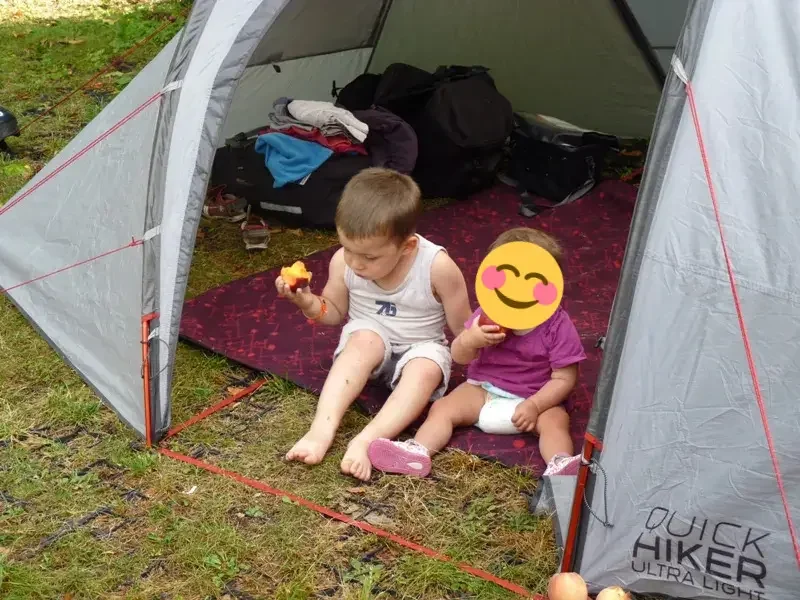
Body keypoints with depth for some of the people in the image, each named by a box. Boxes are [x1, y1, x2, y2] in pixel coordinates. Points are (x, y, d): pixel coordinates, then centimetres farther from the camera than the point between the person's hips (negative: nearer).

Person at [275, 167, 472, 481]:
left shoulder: (437, 267, -24)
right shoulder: (343, 261, -15)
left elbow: (463, 329, -11)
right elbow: (335, 312, 2)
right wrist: (307, 302, -15)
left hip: (421, 348, -1)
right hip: (368, 341, 2)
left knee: (425, 371, -34)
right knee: (365, 339, -33)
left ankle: (364, 442, -45)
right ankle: (322, 430, -41)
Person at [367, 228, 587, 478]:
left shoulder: (559, 327, -17)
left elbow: (564, 379, -14)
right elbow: (459, 357, -3)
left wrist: (534, 405, -27)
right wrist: (470, 340, -26)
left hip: (534, 399, -3)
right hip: (483, 389, 3)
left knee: (556, 420, -31)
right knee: (443, 408, -15)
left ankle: (560, 465, -51)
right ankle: (417, 451, -34)